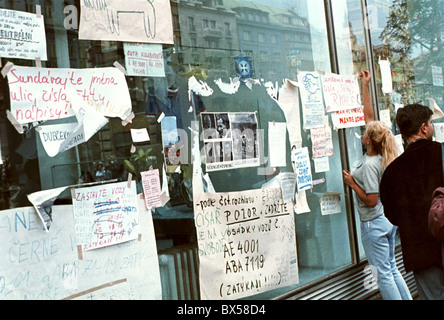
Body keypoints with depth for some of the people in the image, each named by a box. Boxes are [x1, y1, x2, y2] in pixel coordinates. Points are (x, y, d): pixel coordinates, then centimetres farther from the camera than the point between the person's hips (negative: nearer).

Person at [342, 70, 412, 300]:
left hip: (374, 223, -8)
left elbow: (371, 201, -22)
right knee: (392, 269, 17)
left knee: (384, 274, 1)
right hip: (389, 220, 8)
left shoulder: (369, 165, -21)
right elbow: (368, 115, 11)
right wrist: (365, 86, 14)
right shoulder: (381, 156, 1)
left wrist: (352, 183, -12)